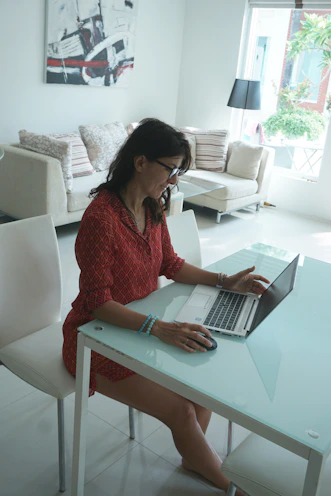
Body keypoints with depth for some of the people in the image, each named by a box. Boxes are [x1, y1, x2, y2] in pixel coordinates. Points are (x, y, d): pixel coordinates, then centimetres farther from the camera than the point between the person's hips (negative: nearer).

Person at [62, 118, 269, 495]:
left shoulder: (153, 207, -1)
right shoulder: (101, 217, -27)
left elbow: (171, 265, 9)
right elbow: (98, 303, -28)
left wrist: (224, 281, -2)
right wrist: (159, 328, -38)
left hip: (141, 326, 8)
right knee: (181, 411, -11)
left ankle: (193, 460, 24)